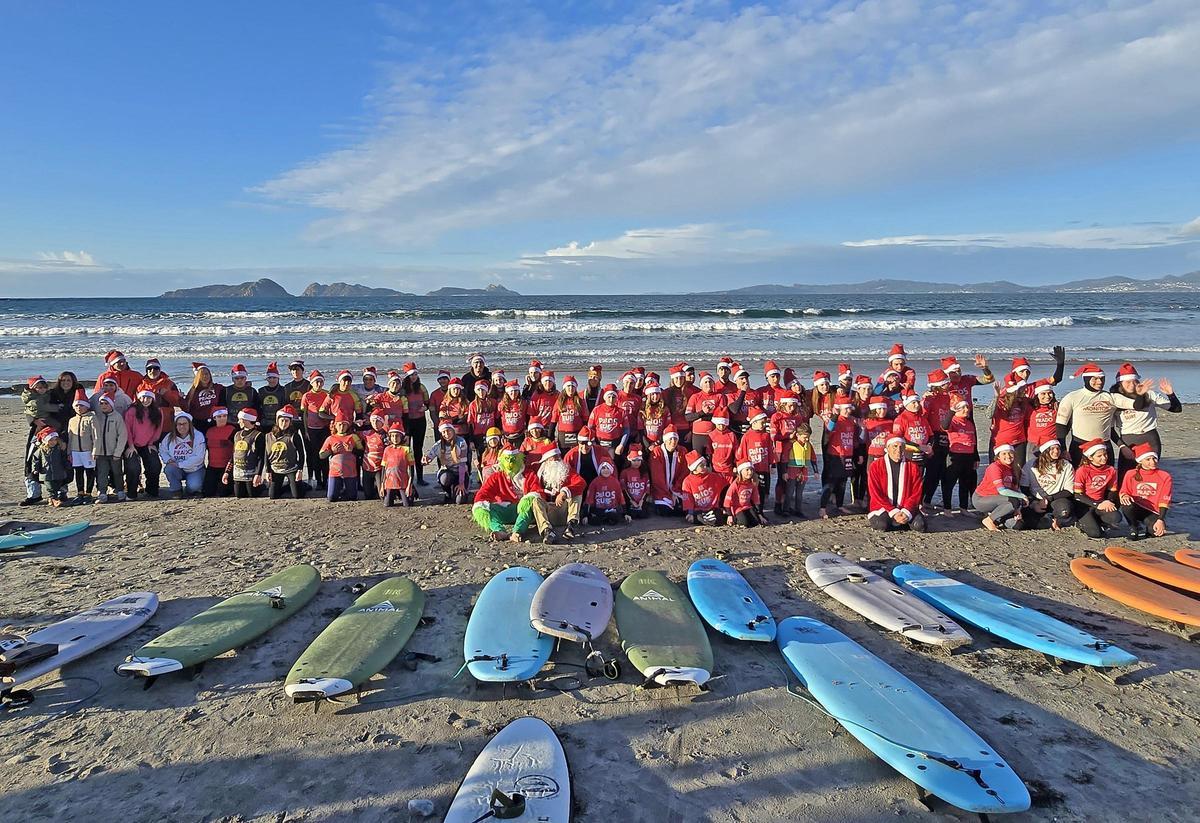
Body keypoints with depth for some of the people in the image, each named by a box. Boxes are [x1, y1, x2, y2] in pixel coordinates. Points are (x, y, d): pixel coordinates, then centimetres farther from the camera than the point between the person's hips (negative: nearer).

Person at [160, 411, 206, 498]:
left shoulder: (198, 436, -12)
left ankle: (191, 490, 10)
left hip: (194, 470, -3)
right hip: (177, 470, 3)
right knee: (169, 468, -29)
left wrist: (180, 464, -20)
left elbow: (198, 457, -17)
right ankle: (176, 490, -5)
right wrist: (168, 460, -13)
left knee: (194, 486, -29)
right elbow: (162, 451, 9)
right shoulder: (170, 437, 2)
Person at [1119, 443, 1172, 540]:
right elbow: (1123, 492, 5)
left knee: (1158, 531, -32)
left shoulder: (1164, 477, -4)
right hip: (1136, 509, 1)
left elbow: (1164, 501, -8)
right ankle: (1134, 528, -4)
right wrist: (1124, 496, -23)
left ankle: (1147, 528, 9)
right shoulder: (1131, 474, -1)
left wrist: (1161, 520, -20)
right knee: (1126, 505, -36)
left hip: (1153, 513, -1)